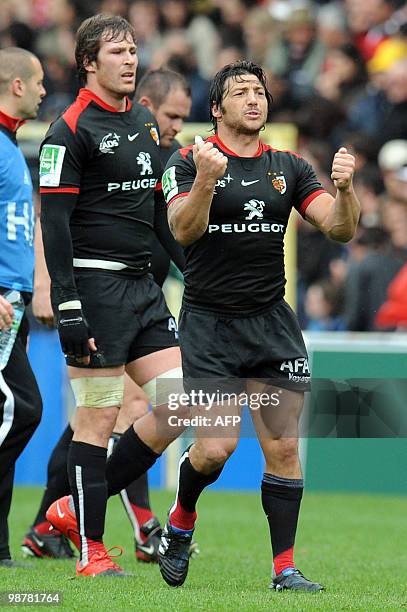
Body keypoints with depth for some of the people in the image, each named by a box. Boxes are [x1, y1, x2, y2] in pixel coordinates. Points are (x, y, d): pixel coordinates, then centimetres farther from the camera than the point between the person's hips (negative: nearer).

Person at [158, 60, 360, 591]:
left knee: (283, 448, -2)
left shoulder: (287, 166, 9)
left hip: (272, 323, 4)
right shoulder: (189, 161, -3)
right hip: (209, 323, -4)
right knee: (215, 447, -11)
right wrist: (206, 181, -36)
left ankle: (285, 568, 4)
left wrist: (344, 188, -19)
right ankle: (180, 522, 19)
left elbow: (340, 229, 1)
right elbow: (184, 230, -18)